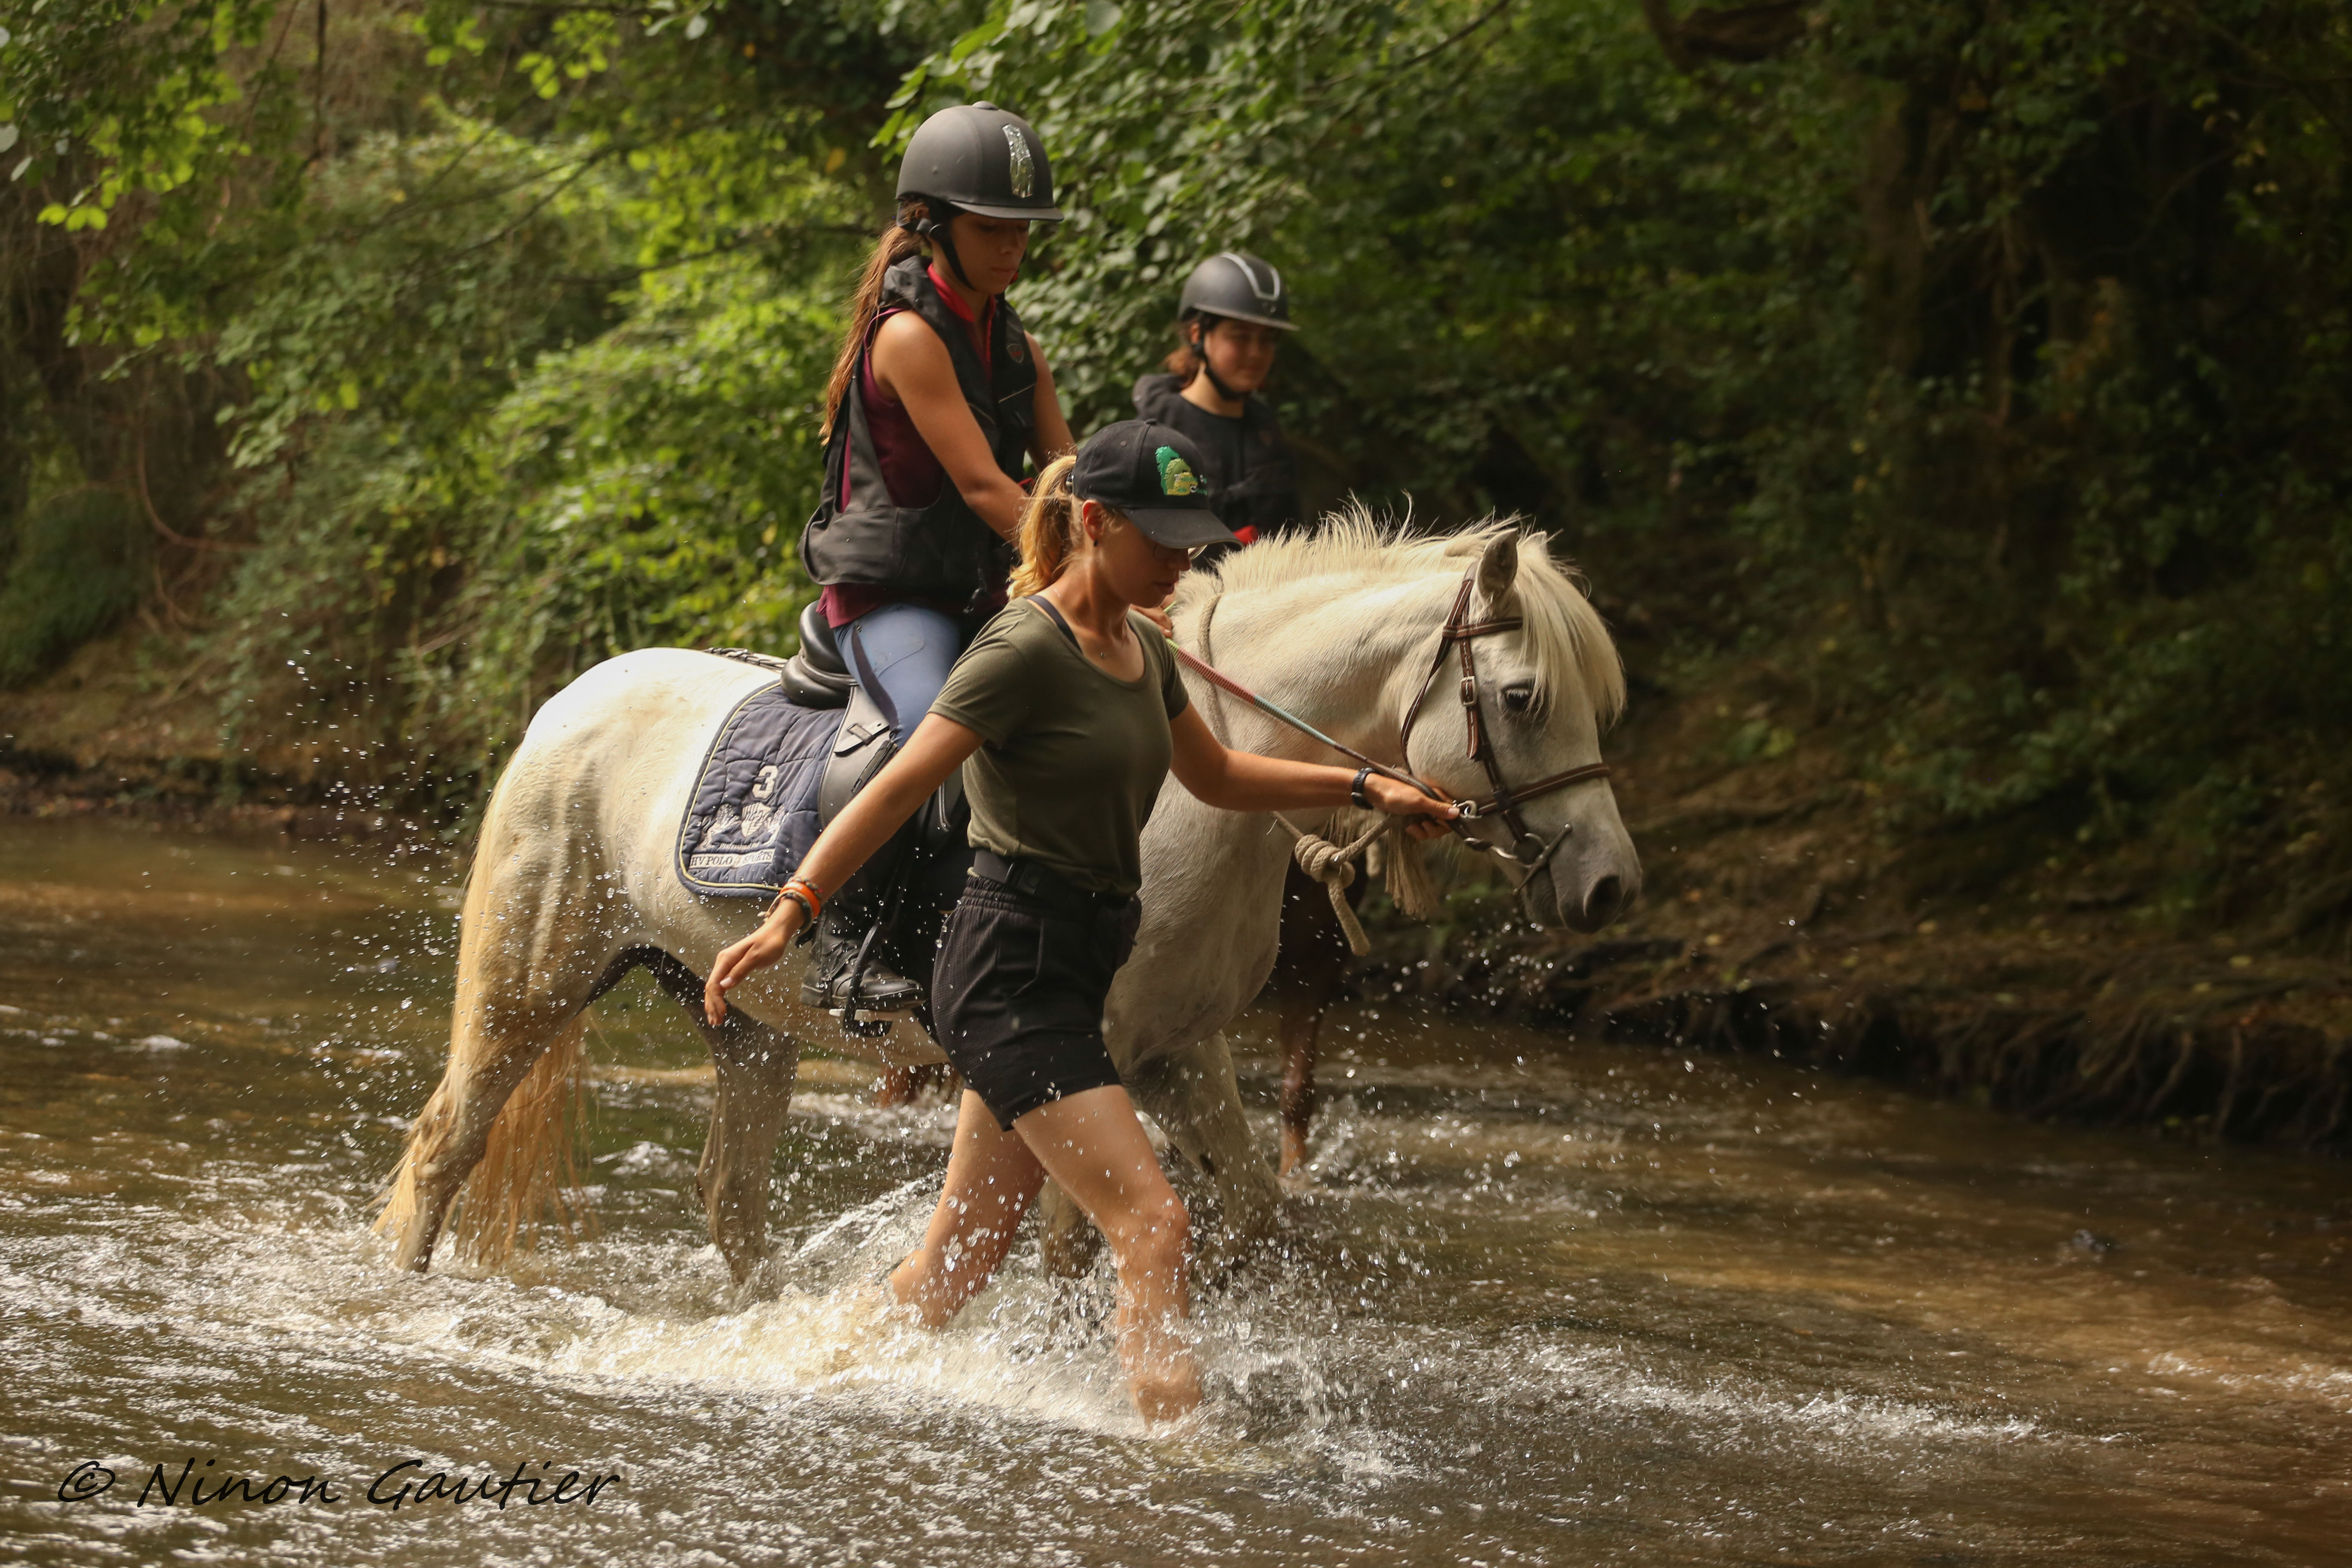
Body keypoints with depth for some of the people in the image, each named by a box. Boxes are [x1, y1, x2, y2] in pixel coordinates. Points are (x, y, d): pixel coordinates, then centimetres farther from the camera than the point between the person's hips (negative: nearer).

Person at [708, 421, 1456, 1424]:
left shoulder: (1142, 650, 12)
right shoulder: (1026, 651, -15)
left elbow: (1217, 777, 28)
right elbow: (900, 787, -19)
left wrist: (1363, 789, 23)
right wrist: (790, 913, -26)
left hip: (1070, 976, 9)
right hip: (1010, 972, -9)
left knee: (965, 1256, 13)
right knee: (1150, 1221, -16)